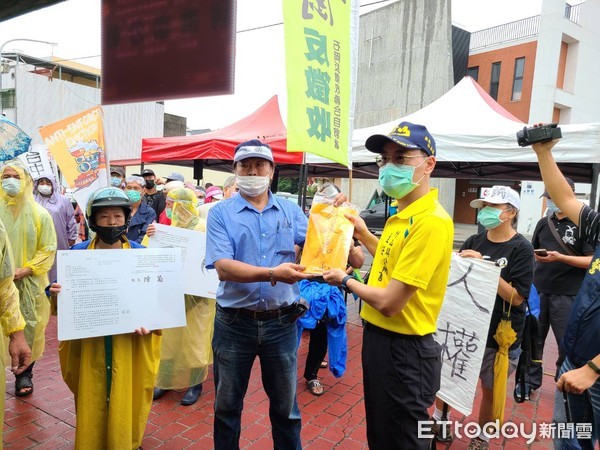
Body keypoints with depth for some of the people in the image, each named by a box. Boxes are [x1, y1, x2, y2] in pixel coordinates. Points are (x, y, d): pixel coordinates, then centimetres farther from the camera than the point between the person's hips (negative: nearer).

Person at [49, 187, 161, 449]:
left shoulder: (139, 253, -2)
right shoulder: (78, 253, 1)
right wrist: (56, 295, -17)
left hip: (128, 342, -1)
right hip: (88, 342, 1)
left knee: (125, 399, 10)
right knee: (90, 400, 12)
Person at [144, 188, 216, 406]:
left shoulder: (203, 227, -12)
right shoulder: (172, 226, 6)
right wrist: (151, 235, -14)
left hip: (196, 295, -5)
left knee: (193, 339, 6)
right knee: (168, 337, 13)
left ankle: (195, 383, 22)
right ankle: (166, 380, 29)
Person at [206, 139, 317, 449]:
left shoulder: (290, 211, 4)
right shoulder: (221, 213, -5)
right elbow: (223, 267, -17)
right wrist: (272, 274, -28)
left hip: (281, 322, 2)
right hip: (234, 322, -1)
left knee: (285, 406, 19)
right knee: (227, 405, 20)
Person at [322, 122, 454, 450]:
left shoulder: (431, 221, -26)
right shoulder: (401, 215, 5)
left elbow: (389, 303, -26)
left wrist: (344, 280, -9)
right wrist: (363, 233, 17)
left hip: (404, 349, -9)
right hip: (379, 337, 10)